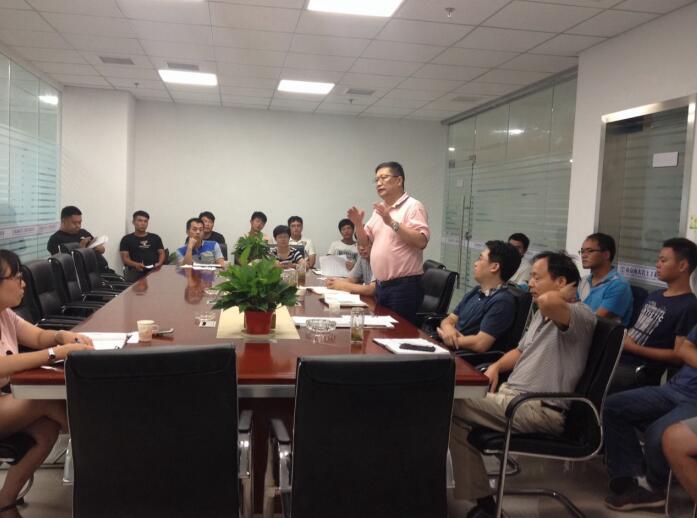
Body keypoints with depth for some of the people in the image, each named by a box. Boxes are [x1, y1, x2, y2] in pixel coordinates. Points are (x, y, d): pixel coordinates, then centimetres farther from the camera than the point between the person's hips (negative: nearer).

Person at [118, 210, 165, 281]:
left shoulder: (155, 237, 23)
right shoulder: (127, 239, 14)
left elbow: (161, 253, 18)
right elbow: (125, 258, 5)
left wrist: (159, 263, -6)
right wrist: (136, 265, -17)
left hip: (154, 270, 2)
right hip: (136, 271, -2)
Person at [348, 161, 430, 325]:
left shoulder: (413, 206, -9)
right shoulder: (379, 209, 16)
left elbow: (421, 241, -21)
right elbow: (365, 241, 20)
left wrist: (391, 222, -24)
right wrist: (358, 224, 0)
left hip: (404, 286, -8)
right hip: (381, 285, 8)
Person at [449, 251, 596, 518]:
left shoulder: (581, 314, -14)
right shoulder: (543, 314, 19)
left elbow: (548, 302, -38)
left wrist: (564, 293, -15)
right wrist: (496, 367, 10)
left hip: (541, 409, -10)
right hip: (513, 394, 10)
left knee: (451, 406, -14)